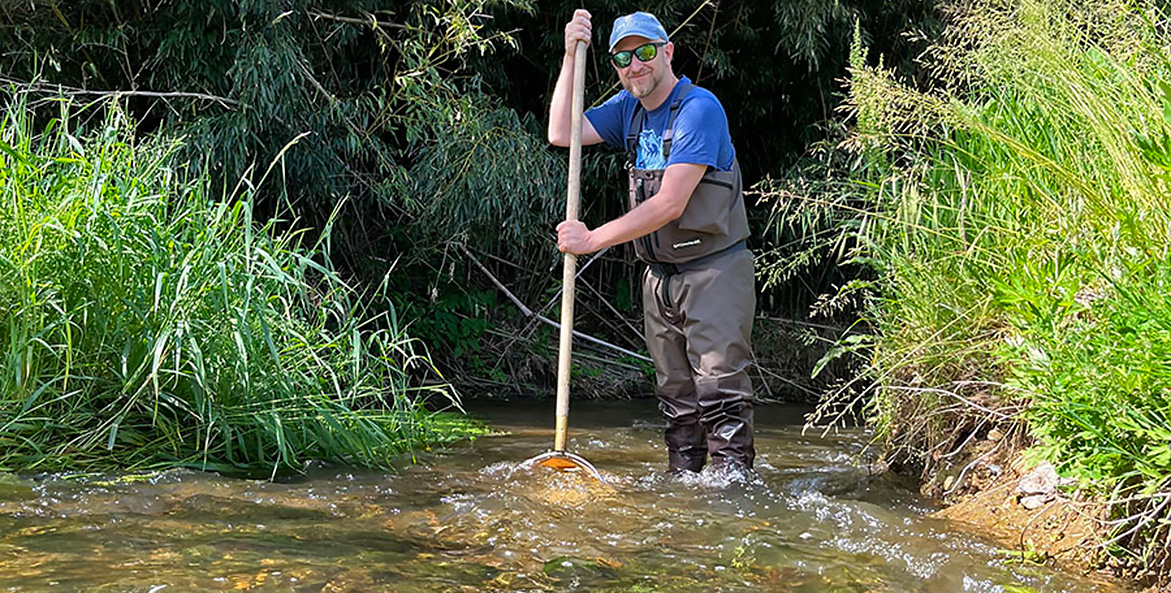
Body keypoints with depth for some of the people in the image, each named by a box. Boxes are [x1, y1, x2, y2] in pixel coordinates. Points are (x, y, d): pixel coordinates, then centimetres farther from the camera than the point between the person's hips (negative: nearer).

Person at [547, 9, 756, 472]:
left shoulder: (699, 109, -16)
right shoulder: (628, 107, 10)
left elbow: (670, 205, -21)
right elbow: (561, 134, -1)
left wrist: (593, 239, -18)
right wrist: (570, 57, -8)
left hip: (714, 272, -7)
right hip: (659, 275, 7)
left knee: (721, 392, -11)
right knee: (676, 396, 11)